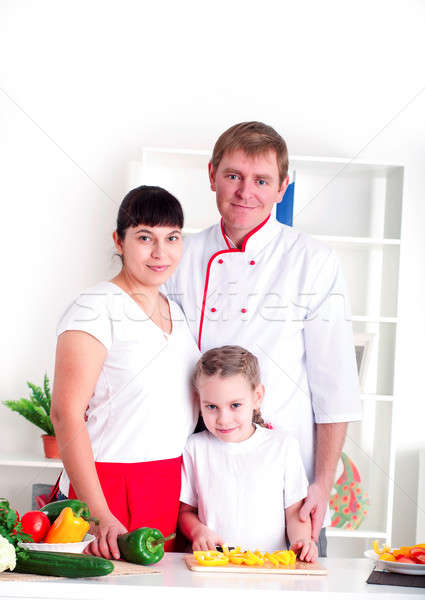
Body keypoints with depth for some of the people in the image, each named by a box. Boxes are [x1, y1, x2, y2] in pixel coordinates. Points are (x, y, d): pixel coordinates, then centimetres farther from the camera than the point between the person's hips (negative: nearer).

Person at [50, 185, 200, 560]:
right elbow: (66, 414, -15)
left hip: (172, 491, 6)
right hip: (108, 486, -6)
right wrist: (100, 517, -22)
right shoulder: (97, 308, -8)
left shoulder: (177, 313, 14)